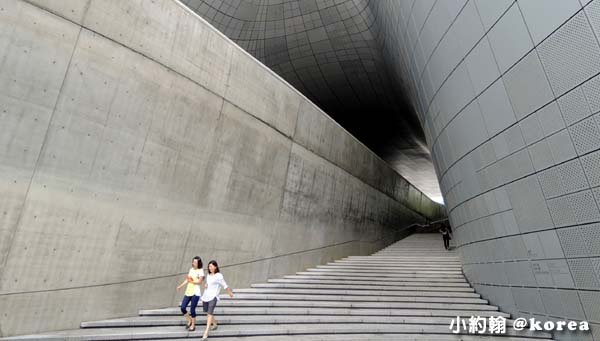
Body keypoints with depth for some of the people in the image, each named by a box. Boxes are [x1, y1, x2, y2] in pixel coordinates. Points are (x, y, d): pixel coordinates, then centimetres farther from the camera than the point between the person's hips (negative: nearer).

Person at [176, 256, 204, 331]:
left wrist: (192, 281, -22)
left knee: (192, 309, -2)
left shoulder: (200, 271, -6)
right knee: (183, 308, 1)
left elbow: (200, 282, -13)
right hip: (188, 292, 6)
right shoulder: (191, 269, 13)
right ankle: (189, 321, 26)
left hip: (195, 293, -6)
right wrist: (180, 286, 6)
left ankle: (193, 325, 17)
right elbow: (187, 279, 15)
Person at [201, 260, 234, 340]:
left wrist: (230, 293, 6)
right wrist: (205, 285, 3)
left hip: (213, 297, -7)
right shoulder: (208, 275, 10)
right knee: (207, 312, 15)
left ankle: (206, 332, -14)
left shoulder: (219, 276, -9)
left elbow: (225, 285, -2)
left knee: (210, 313, -15)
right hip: (205, 296, 7)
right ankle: (214, 324, 39)